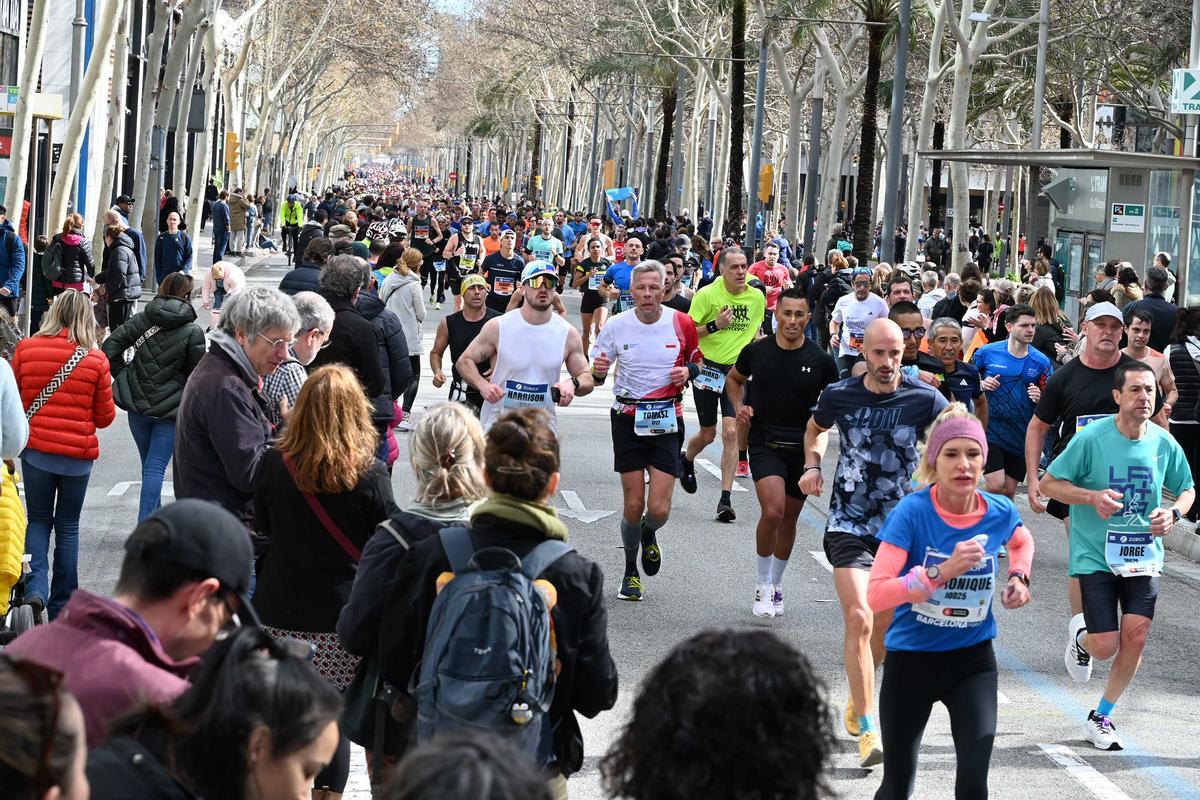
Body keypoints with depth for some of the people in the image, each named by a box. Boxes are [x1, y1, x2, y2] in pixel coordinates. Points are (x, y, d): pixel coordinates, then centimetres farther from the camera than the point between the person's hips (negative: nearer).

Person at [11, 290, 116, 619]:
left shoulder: (26, 349, -6)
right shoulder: (96, 359, -8)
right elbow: (105, 416, -1)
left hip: (35, 450, 0)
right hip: (78, 455, 0)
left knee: (38, 521, 15)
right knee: (68, 526, 13)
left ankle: (36, 585, -8)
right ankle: (62, 607, 16)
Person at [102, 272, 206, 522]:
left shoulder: (141, 320, 0)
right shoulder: (193, 332, -8)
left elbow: (110, 347, -3)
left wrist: (122, 375, 8)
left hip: (138, 405, 3)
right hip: (171, 408, -3)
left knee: (149, 464, 18)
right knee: (155, 467, -5)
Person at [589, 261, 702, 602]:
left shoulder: (681, 323, -5)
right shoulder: (616, 326, -5)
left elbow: (697, 361, 12)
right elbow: (595, 374, 6)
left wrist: (688, 371, -11)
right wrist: (598, 371, -17)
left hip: (667, 420, 0)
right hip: (627, 418, 0)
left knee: (658, 508, -9)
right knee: (633, 505, -1)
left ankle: (649, 535, 29)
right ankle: (631, 571, 22)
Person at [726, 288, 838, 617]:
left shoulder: (820, 359, -5)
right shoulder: (756, 351, -4)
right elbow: (734, 379, 16)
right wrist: (739, 406, -2)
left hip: (802, 447, 2)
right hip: (764, 443, -2)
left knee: (789, 520, 13)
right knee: (772, 511, -20)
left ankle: (776, 584, 33)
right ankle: (763, 585, -2)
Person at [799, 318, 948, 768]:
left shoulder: (924, 400, -10)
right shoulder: (839, 395, -5)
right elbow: (816, 429, 18)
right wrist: (813, 465, 1)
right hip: (849, 524, -1)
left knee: (884, 626, 13)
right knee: (859, 619, -17)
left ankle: (857, 700, 41)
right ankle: (866, 731, -15)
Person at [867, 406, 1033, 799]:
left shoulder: (999, 512, -7)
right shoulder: (912, 512, -19)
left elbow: (1022, 542, 20)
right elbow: (876, 594, -27)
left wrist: (1019, 576, 1)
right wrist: (942, 572, -34)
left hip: (973, 662, 2)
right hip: (911, 659, -2)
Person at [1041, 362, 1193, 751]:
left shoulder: (1164, 443, -1)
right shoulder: (1091, 438, -12)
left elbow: (1187, 489, 15)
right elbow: (1049, 483, -6)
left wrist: (1173, 512, -7)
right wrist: (1093, 497, -21)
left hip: (1144, 555, 3)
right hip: (1096, 555, -3)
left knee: (1135, 638, -6)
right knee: (1105, 647, -7)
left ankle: (1101, 717, 15)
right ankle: (1081, 636, 32)